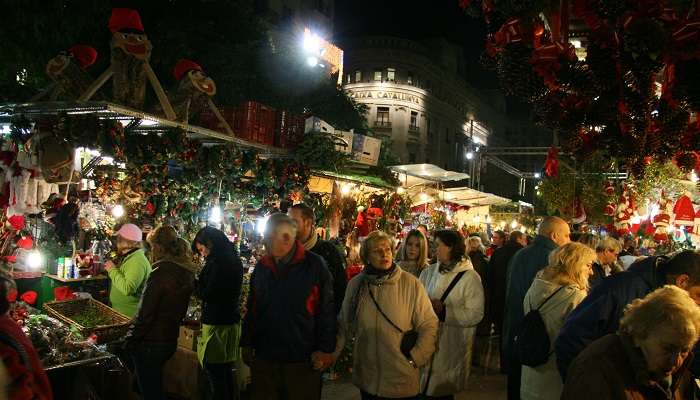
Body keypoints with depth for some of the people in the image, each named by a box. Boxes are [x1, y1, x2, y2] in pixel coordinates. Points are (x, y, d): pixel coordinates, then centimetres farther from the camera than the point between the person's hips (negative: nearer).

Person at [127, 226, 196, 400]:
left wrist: (131, 340, -11)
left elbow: (145, 315, -21)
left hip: (150, 344, -8)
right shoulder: (187, 273, 3)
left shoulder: (160, 273, -22)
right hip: (171, 340, 8)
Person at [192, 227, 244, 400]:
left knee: (215, 374, -2)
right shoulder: (234, 261, 11)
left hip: (217, 325, -9)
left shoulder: (219, 262, -17)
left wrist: (193, 282, -1)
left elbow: (207, 294, -16)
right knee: (226, 372, 17)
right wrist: (200, 282, 9)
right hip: (232, 322, 9)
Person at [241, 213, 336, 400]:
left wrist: (325, 349, -9)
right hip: (264, 357, 4)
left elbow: (327, 311, -6)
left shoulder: (314, 265, -7)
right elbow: (252, 310, 14)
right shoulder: (261, 266, 7)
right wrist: (247, 343, 11)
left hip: (303, 360, -4)